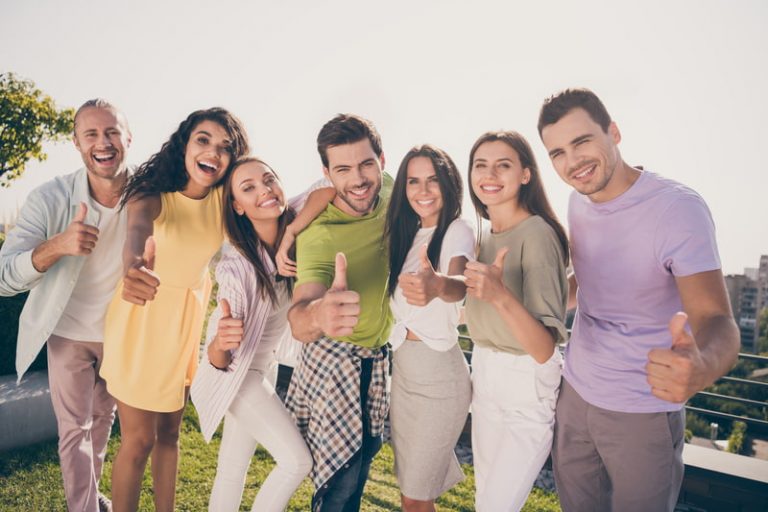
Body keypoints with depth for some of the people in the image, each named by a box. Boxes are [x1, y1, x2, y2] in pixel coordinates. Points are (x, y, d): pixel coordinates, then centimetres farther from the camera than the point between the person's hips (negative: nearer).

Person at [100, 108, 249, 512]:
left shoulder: (224, 198, -6)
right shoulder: (152, 194, -19)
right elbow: (137, 231, -40)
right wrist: (134, 268, -63)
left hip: (189, 320, 4)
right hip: (143, 318, -4)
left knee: (169, 432, 18)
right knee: (139, 440, 3)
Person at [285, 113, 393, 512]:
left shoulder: (388, 194, -11)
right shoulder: (319, 235, -30)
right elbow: (298, 319, -42)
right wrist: (318, 313, -68)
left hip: (376, 361, 6)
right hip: (335, 360, -6)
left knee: (362, 456, 21)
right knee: (341, 479, -2)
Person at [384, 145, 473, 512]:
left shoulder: (458, 231, -14)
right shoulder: (406, 234, 8)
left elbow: (460, 284, -35)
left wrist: (438, 286, -60)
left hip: (439, 374, -7)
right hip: (402, 370, 7)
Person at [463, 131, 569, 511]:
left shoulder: (538, 234, -21)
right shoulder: (486, 236, 2)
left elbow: (544, 349, -30)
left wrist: (501, 295, -44)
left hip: (527, 383, -7)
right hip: (483, 370, 7)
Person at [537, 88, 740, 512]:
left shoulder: (678, 208, -21)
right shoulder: (578, 202, 0)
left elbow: (717, 321, -29)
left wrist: (702, 367, -51)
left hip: (643, 413, -5)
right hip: (574, 395, 6)